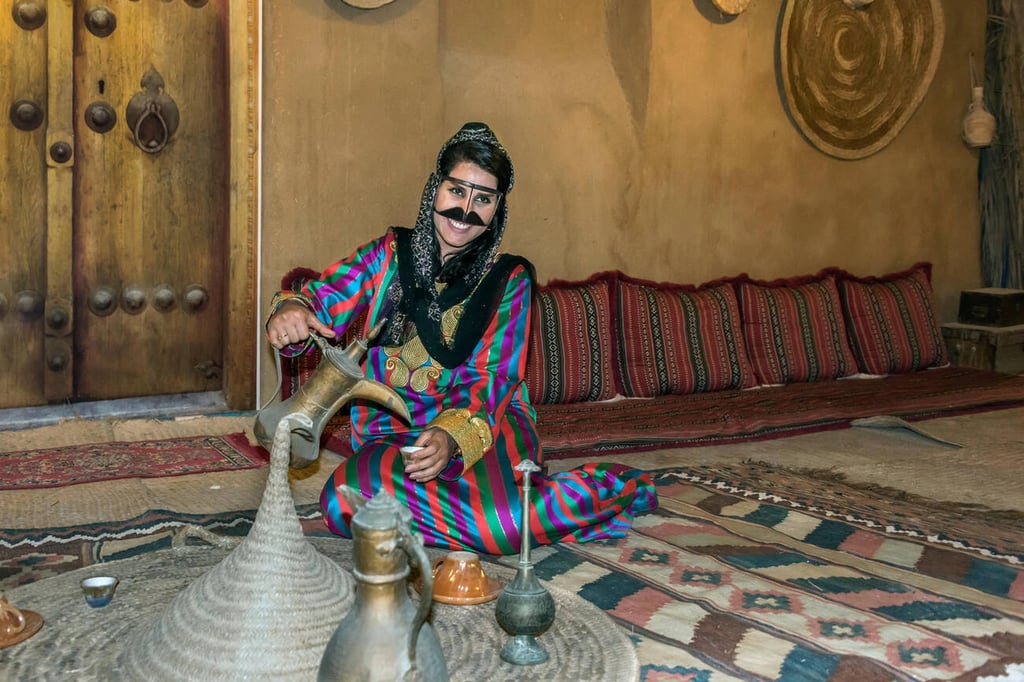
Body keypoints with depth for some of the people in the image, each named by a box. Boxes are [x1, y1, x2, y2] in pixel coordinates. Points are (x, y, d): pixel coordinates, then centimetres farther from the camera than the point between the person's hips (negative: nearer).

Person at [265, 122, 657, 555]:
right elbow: (324, 300, -5)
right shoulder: (390, 254, 5)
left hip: (484, 422, -3)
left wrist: (454, 434, -25)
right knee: (344, 502, -30)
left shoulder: (508, 280, 2)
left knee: (501, 523, -35)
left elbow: (495, 377, -5)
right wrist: (292, 309, -30)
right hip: (391, 433, 3)